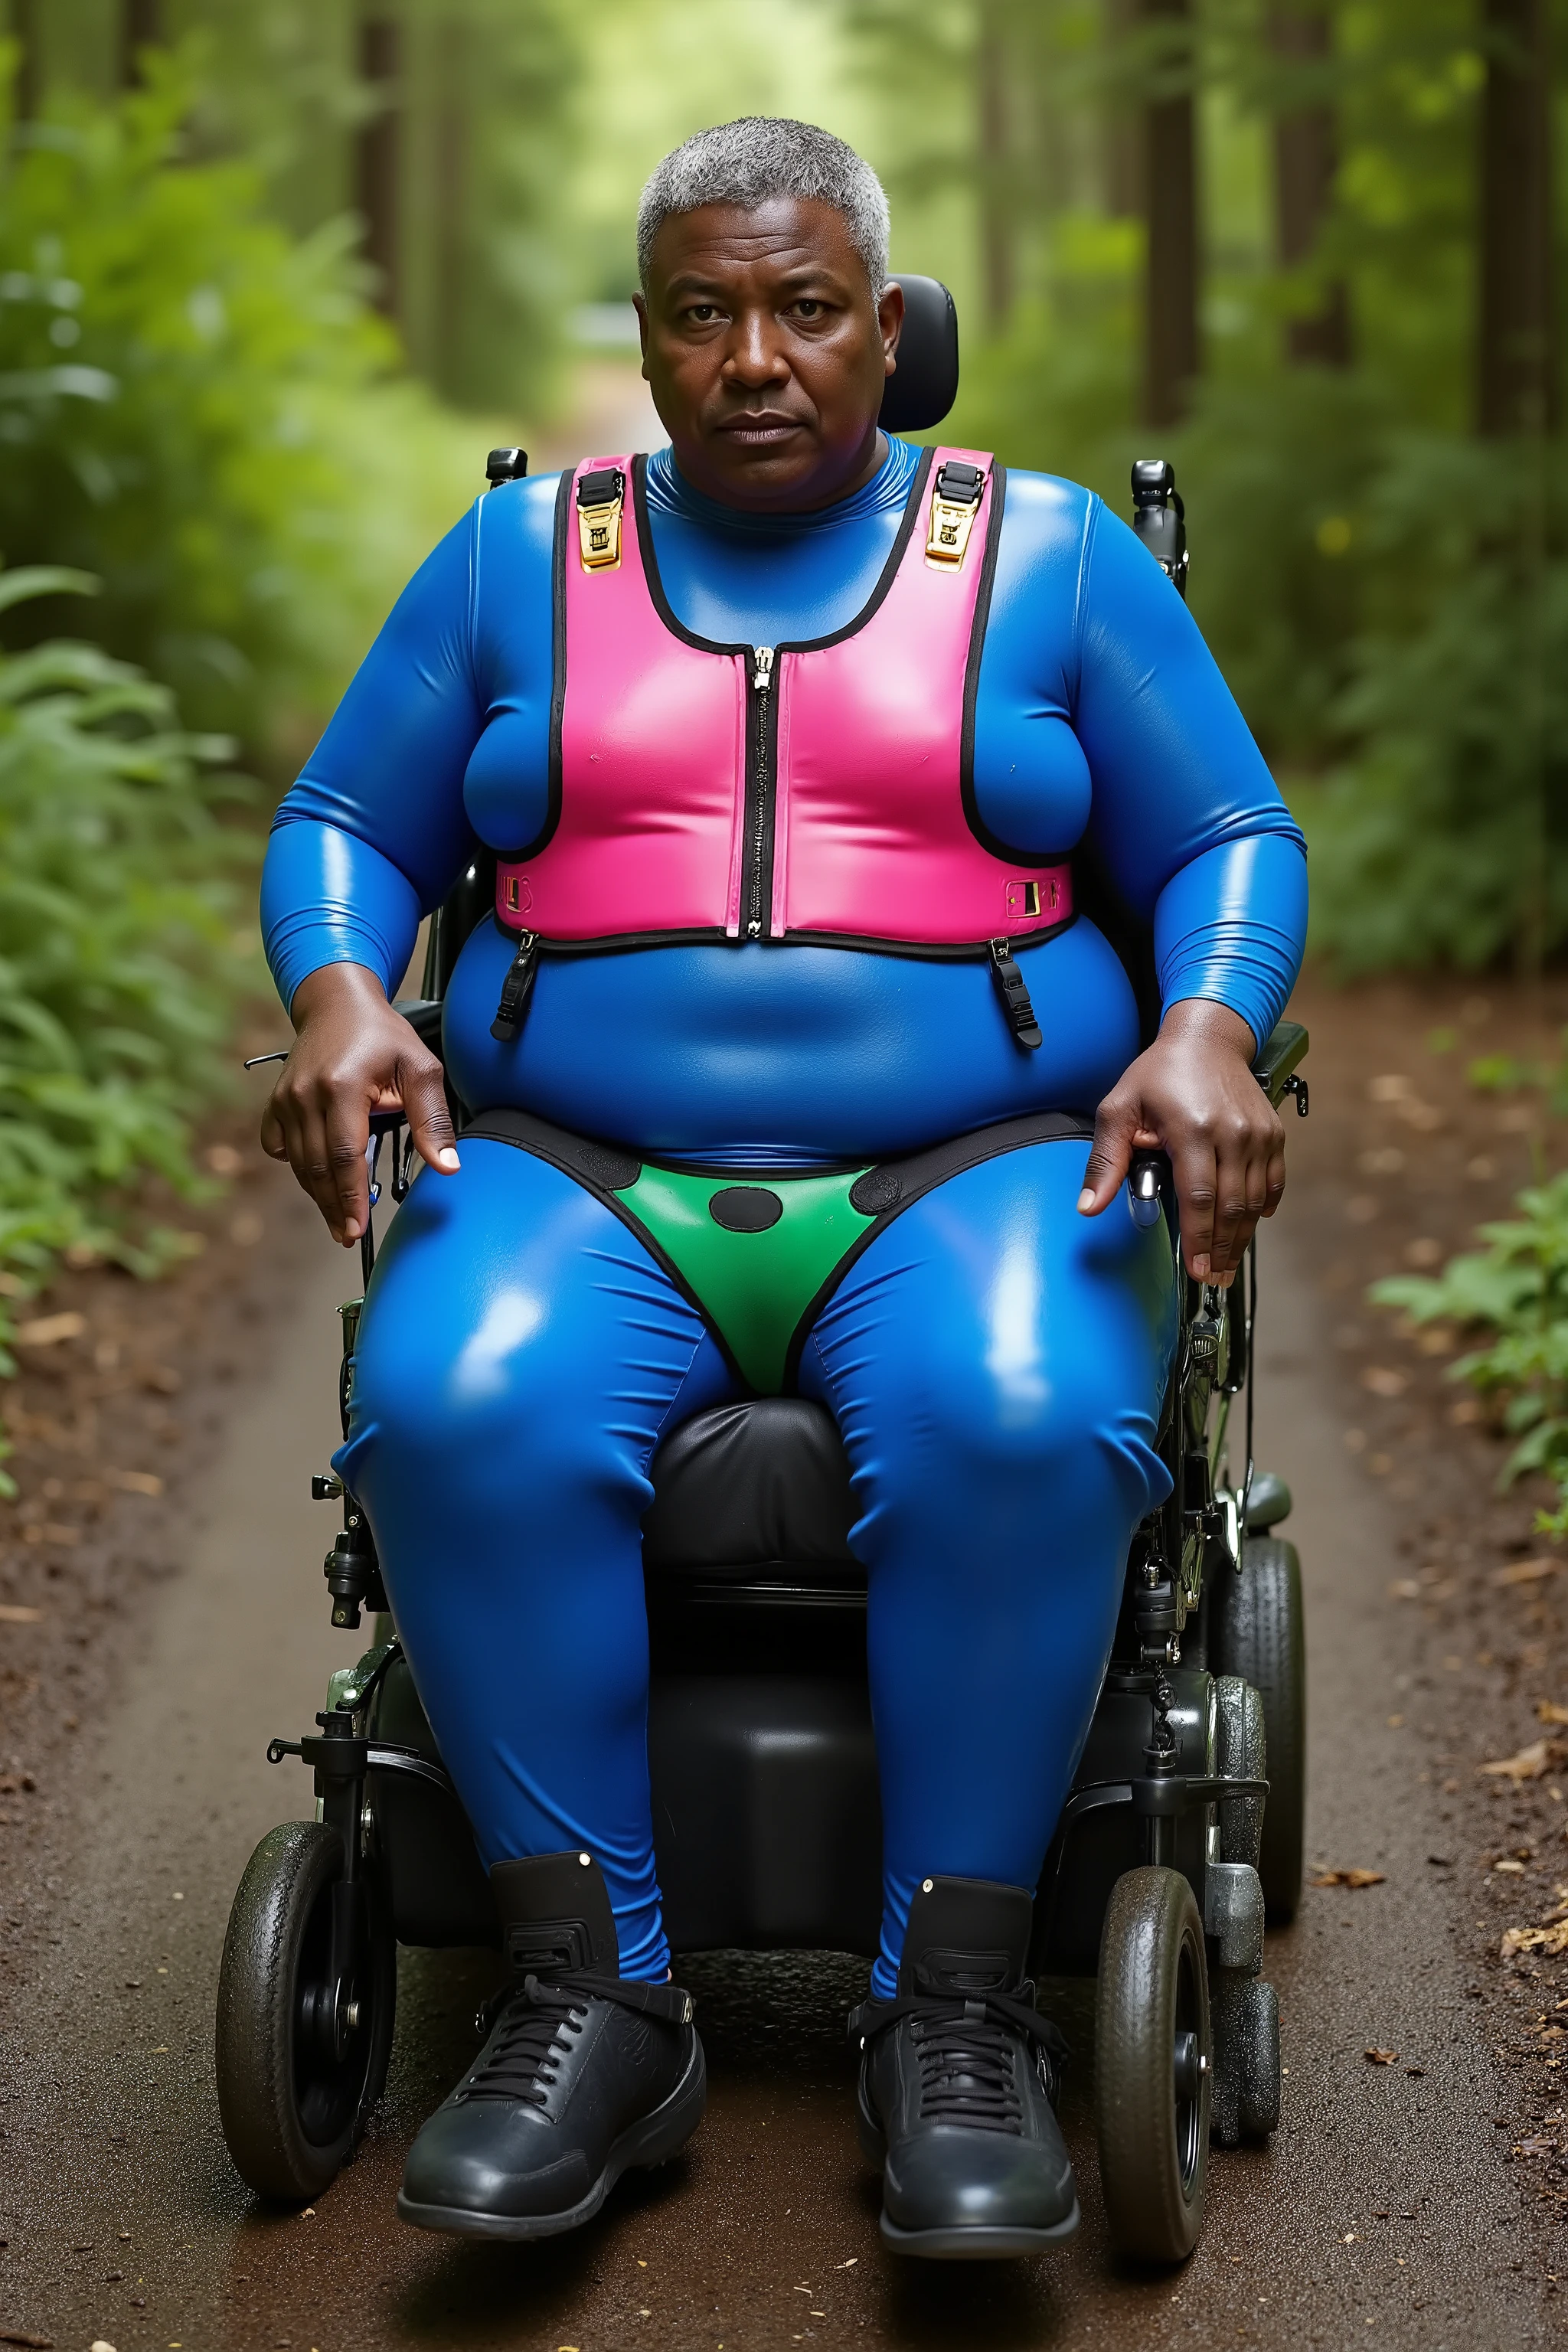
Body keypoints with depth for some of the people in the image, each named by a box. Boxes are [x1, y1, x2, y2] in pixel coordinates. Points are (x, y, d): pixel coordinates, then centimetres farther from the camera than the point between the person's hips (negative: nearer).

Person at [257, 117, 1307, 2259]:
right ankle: (592, 1998, -23)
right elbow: (344, 827, 15)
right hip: (581, 1179, 1)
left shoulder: (1054, 555, 11)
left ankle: (955, 2007, -23)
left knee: (1019, 1424, -36)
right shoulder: (514, 559, 14)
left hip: (971, 1176, -1)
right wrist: (341, 1003, -8)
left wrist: (1207, 1034, -12)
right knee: (461, 1410, -33)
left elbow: (1233, 840, 9)